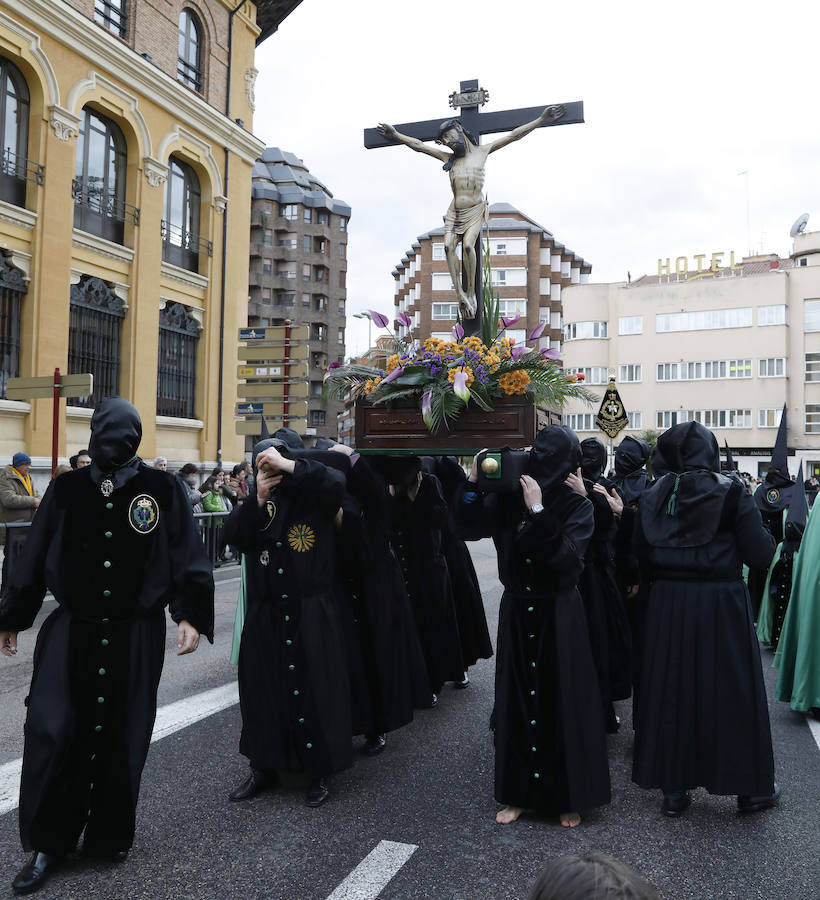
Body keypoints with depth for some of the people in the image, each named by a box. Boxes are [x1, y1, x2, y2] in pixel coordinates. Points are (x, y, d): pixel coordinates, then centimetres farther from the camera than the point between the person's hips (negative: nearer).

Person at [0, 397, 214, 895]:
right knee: (52, 732, -4)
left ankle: (109, 835, 28)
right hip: (71, 631, 1)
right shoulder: (67, 489, 1)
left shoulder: (163, 489, -4)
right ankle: (48, 844, 16)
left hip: (136, 636, -1)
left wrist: (190, 614, -15)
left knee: (122, 737, 8)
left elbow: (187, 556, -6)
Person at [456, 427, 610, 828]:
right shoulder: (508, 496, -3)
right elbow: (469, 529, -9)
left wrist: (538, 512, -29)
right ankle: (519, 792, 26)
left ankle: (568, 796, 24)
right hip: (516, 613, 3)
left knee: (561, 702, 5)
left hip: (558, 617, -3)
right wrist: (473, 483, -20)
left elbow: (568, 557, -25)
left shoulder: (577, 506, -11)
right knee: (517, 701, 10)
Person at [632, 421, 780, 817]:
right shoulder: (731, 493, -11)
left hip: (667, 604, 3)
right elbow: (760, 553, -11)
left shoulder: (653, 496, 0)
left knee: (671, 689, 12)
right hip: (721, 604, -3)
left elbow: (642, 555, 3)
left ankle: (673, 788, 20)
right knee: (730, 690, 10)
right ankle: (751, 788, 25)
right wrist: (767, 534, 9)